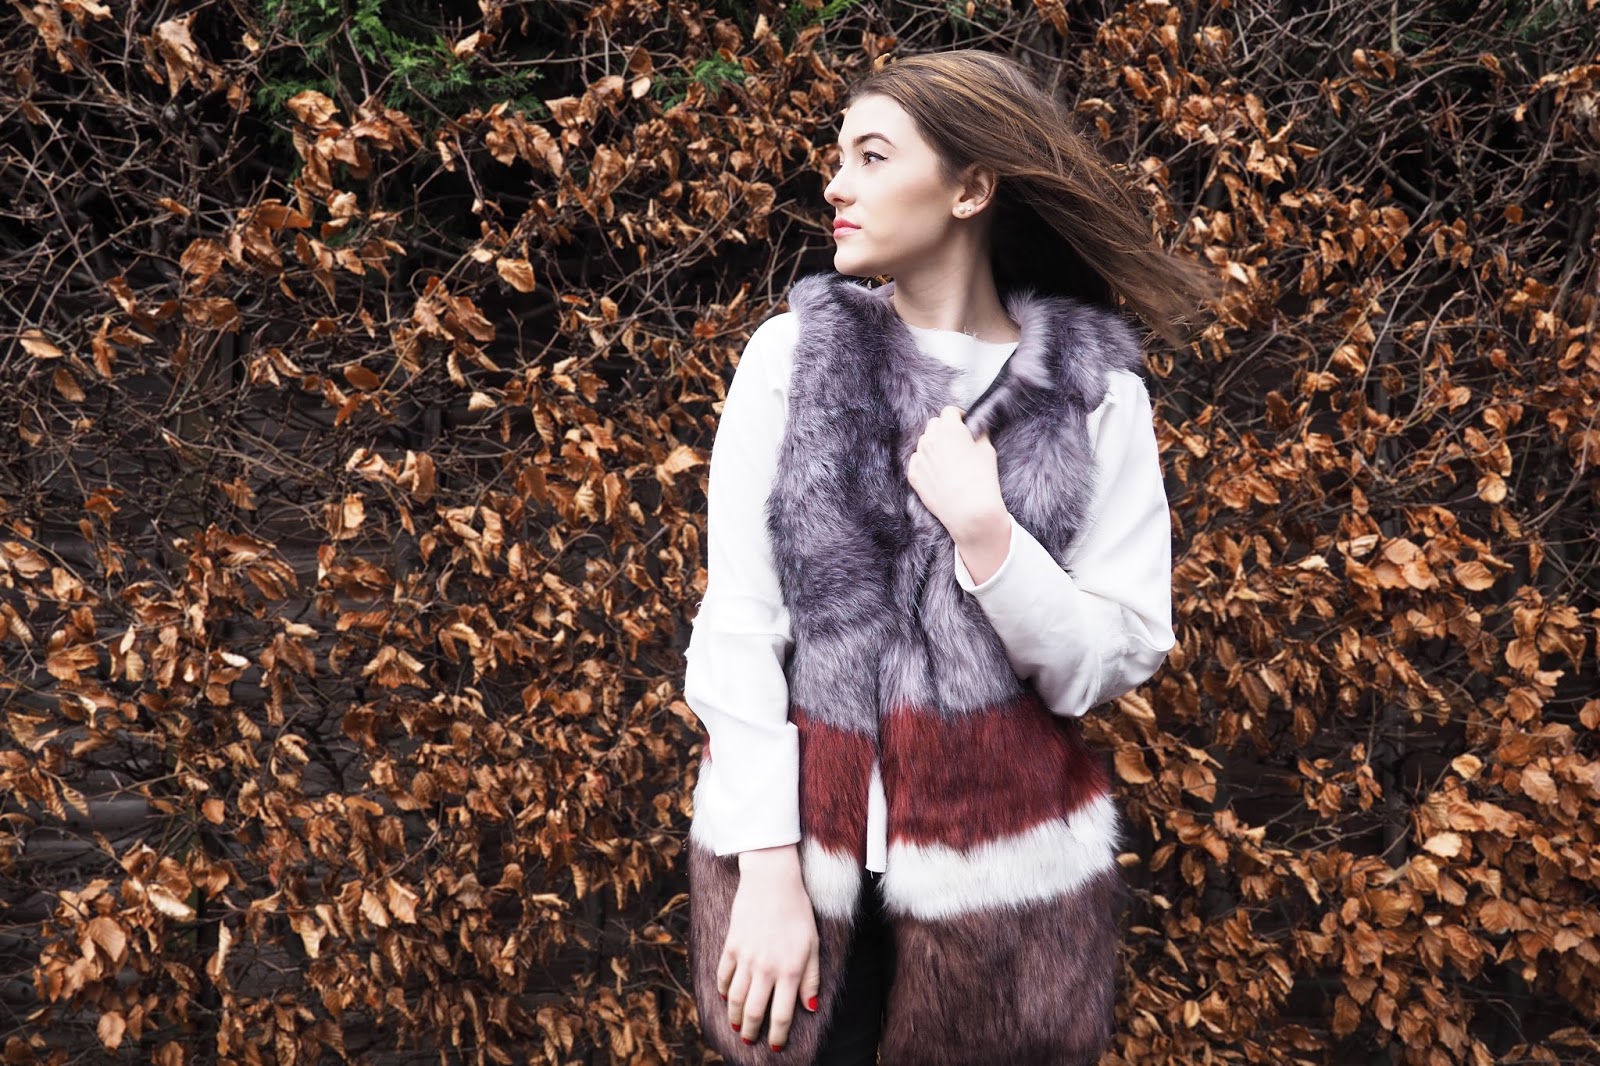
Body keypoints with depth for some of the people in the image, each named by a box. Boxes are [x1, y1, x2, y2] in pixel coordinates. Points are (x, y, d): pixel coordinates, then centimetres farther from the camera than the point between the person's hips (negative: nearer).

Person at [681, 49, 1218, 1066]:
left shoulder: (1096, 392, -6)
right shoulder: (791, 353, -5)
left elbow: (1115, 665, -6)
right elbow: (735, 623, -7)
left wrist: (986, 535, -20)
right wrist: (766, 866, -10)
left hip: (1001, 855, 0)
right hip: (792, 823, 1)